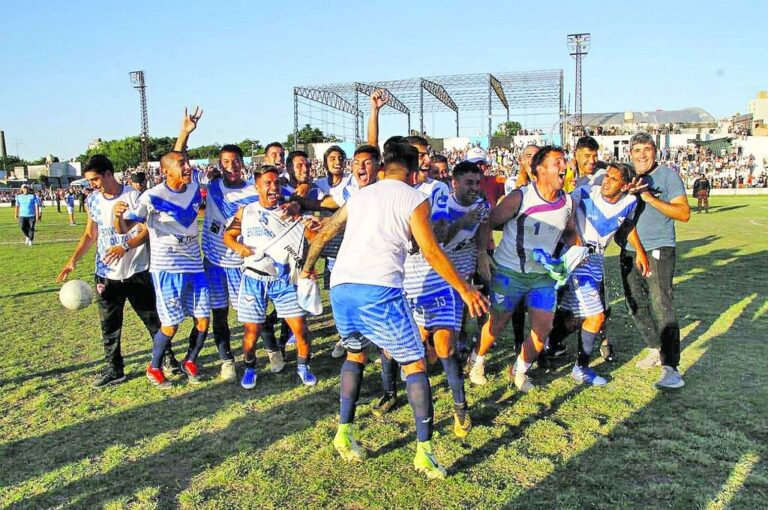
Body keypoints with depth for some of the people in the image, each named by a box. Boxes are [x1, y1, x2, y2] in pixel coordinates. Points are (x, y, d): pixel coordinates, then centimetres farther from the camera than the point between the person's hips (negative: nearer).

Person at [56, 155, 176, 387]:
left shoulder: (133, 196, -11)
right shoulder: (93, 200, 5)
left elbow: (146, 231, -12)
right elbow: (90, 235, 14)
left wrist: (125, 247, -27)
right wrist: (73, 260, 2)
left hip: (136, 272, -4)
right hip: (106, 274, 4)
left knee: (152, 318, 6)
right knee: (109, 324, 7)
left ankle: (167, 357, 23)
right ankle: (114, 368, 19)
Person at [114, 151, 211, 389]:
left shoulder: (194, 189, 3)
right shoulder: (152, 197, -13)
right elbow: (124, 229, -14)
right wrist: (118, 215, -34)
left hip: (195, 266, 5)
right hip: (166, 268, -5)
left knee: (203, 320, 5)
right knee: (171, 325, -3)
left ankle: (190, 361, 29)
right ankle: (154, 368, 22)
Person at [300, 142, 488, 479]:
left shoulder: (359, 196, 22)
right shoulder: (414, 200, 6)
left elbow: (323, 234, 29)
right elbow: (431, 253, -2)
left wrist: (307, 267, 45)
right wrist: (465, 290, 6)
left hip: (340, 288, 6)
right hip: (379, 290, -5)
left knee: (355, 354, 28)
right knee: (414, 363, 8)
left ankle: (344, 434, 24)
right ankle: (424, 451, 3)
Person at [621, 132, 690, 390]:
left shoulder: (668, 175, -5)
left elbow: (684, 213, -12)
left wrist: (650, 198, -20)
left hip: (659, 250, -6)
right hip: (629, 251, 6)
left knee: (661, 305, -15)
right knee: (636, 305, 11)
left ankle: (670, 368, -14)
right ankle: (655, 350, 28)